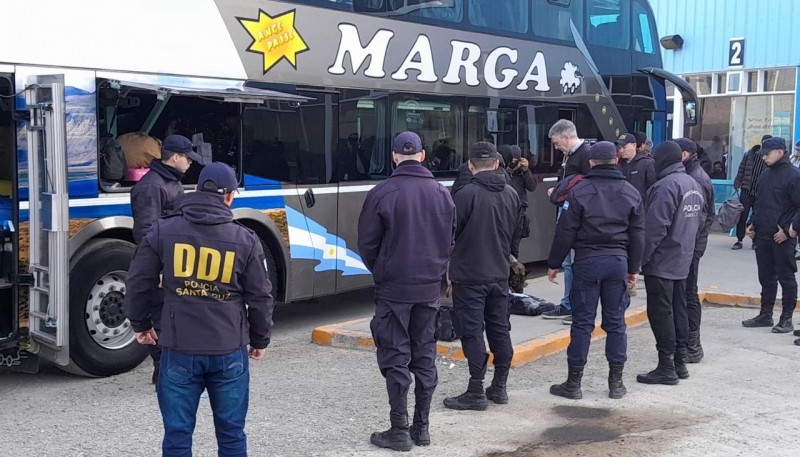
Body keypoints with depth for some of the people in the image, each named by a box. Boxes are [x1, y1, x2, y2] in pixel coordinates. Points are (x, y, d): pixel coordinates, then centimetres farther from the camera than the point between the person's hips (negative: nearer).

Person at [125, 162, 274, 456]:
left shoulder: (163, 231, -1)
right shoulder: (246, 239, -1)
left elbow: (138, 283, 4)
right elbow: (260, 297, 2)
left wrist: (141, 324, 21)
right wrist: (260, 341, 17)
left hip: (179, 350, 0)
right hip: (230, 352, 0)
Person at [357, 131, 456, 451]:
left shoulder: (382, 193, -12)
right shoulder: (442, 193, 3)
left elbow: (367, 244, -6)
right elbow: (450, 240, 9)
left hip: (394, 289, -4)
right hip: (430, 288, 5)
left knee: (396, 358, 2)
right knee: (425, 356, 13)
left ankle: (399, 431, 6)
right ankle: (421, 427, 20)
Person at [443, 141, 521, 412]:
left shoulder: (465, 195, -17)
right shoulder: (511, 195, 5)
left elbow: (449, 234, -12)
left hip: (470, 276, -6)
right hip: (500, 274, 7)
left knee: (472, 333, -1)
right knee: (499, 330, 14)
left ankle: (476, 393, 3)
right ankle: (499, 388, 23)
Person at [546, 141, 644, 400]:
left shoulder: (579, 191, -6)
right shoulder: (631, 193, 6)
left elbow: (566, 232, -7)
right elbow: (638, 235, 9)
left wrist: (554, 264, 1)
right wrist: (633, 268, 17)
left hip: (587, 261, -3)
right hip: (618, 261, 3)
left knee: (582, 322, 1)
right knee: (615, 322, 9)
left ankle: (574, 383, 7)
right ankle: (616, 383, 15)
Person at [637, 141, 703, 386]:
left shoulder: (666, 185, -18)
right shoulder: (694, 184, 12)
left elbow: (655, 228, -22)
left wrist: (641, 258, -16)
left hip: (661, 263, -9)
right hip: (683, 262, 9)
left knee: (660, 313, -3)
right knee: (678, 311, 14)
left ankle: (666, 367, 0)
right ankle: (679, 362, 22)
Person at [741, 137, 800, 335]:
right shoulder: (766, 174, 12)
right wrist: (753, 224, 13)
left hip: (782, 237, -7)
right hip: (762, 236, 7)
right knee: (766, 277, 13)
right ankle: (765, 315, 22)